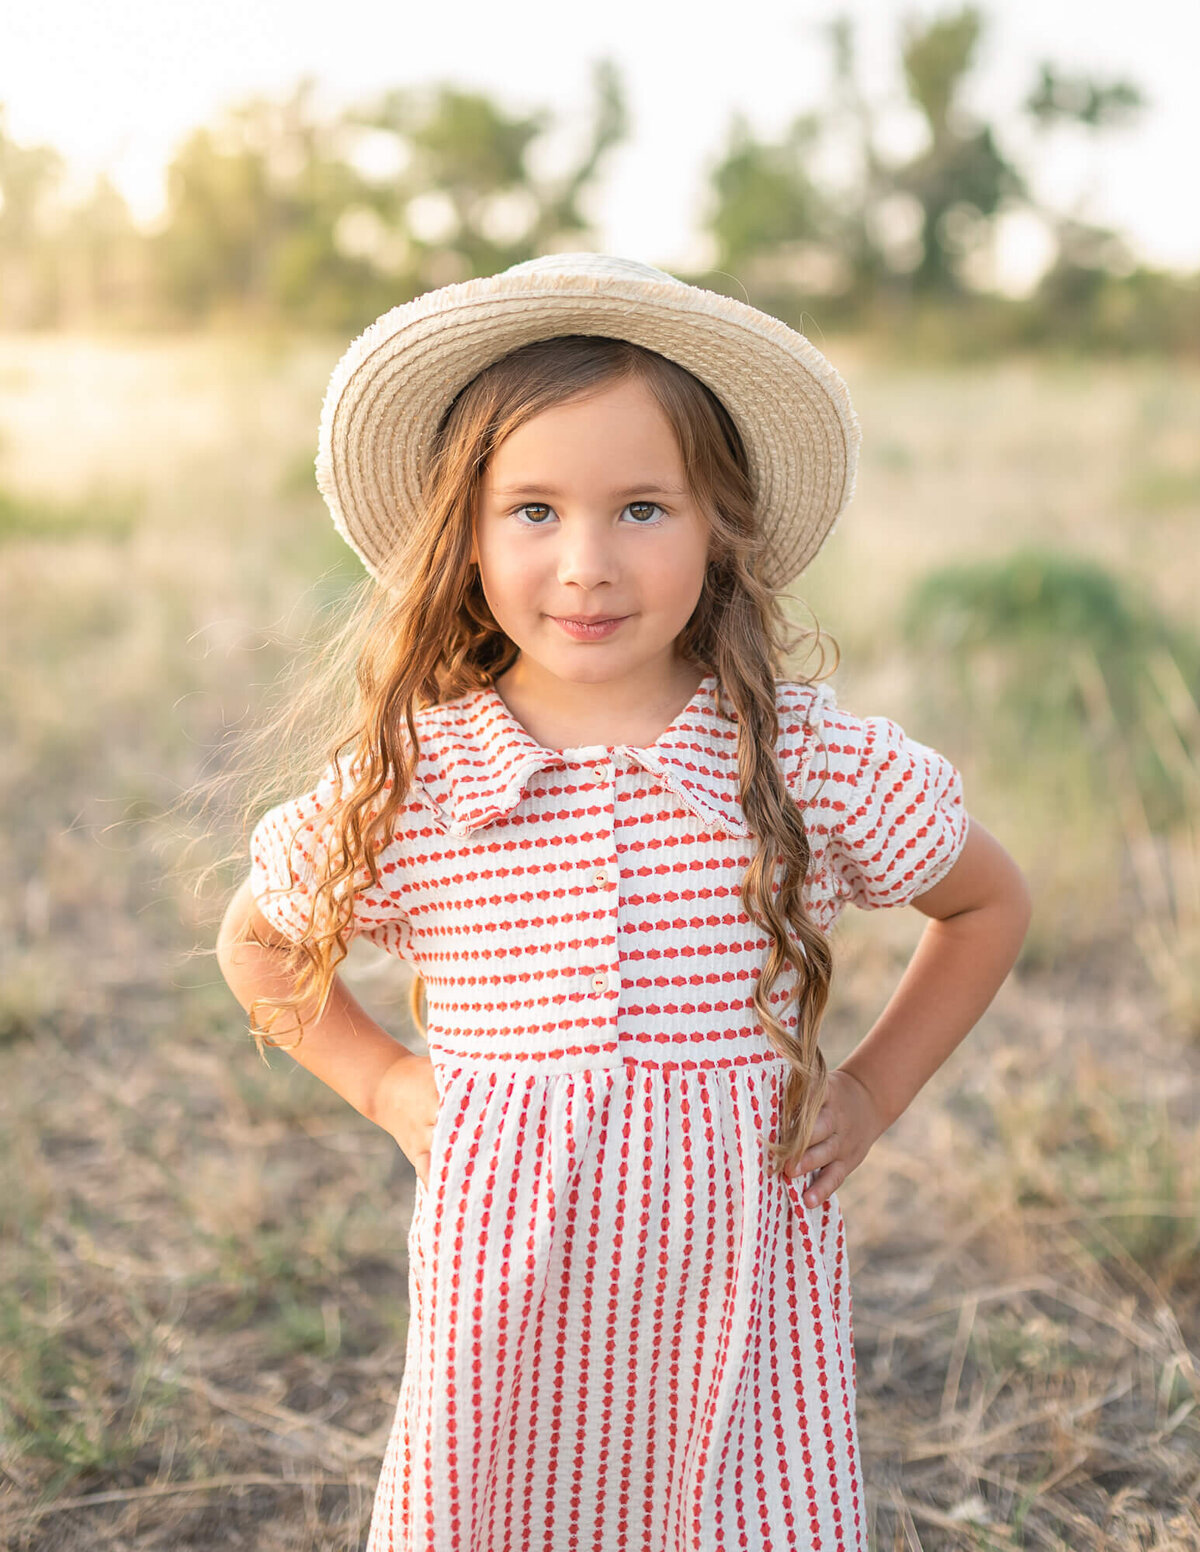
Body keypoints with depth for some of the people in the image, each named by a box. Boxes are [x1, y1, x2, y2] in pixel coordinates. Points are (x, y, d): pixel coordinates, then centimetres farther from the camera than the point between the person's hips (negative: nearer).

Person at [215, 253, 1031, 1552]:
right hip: (505, 1284, 0)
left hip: (737, 1267, 0)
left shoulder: (816, 763, -7)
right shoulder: (401, 781, -6)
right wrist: (382, 1082, 2)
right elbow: (256, 939, 13)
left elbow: (989, 905, 12)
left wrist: (871, 1092, 4)